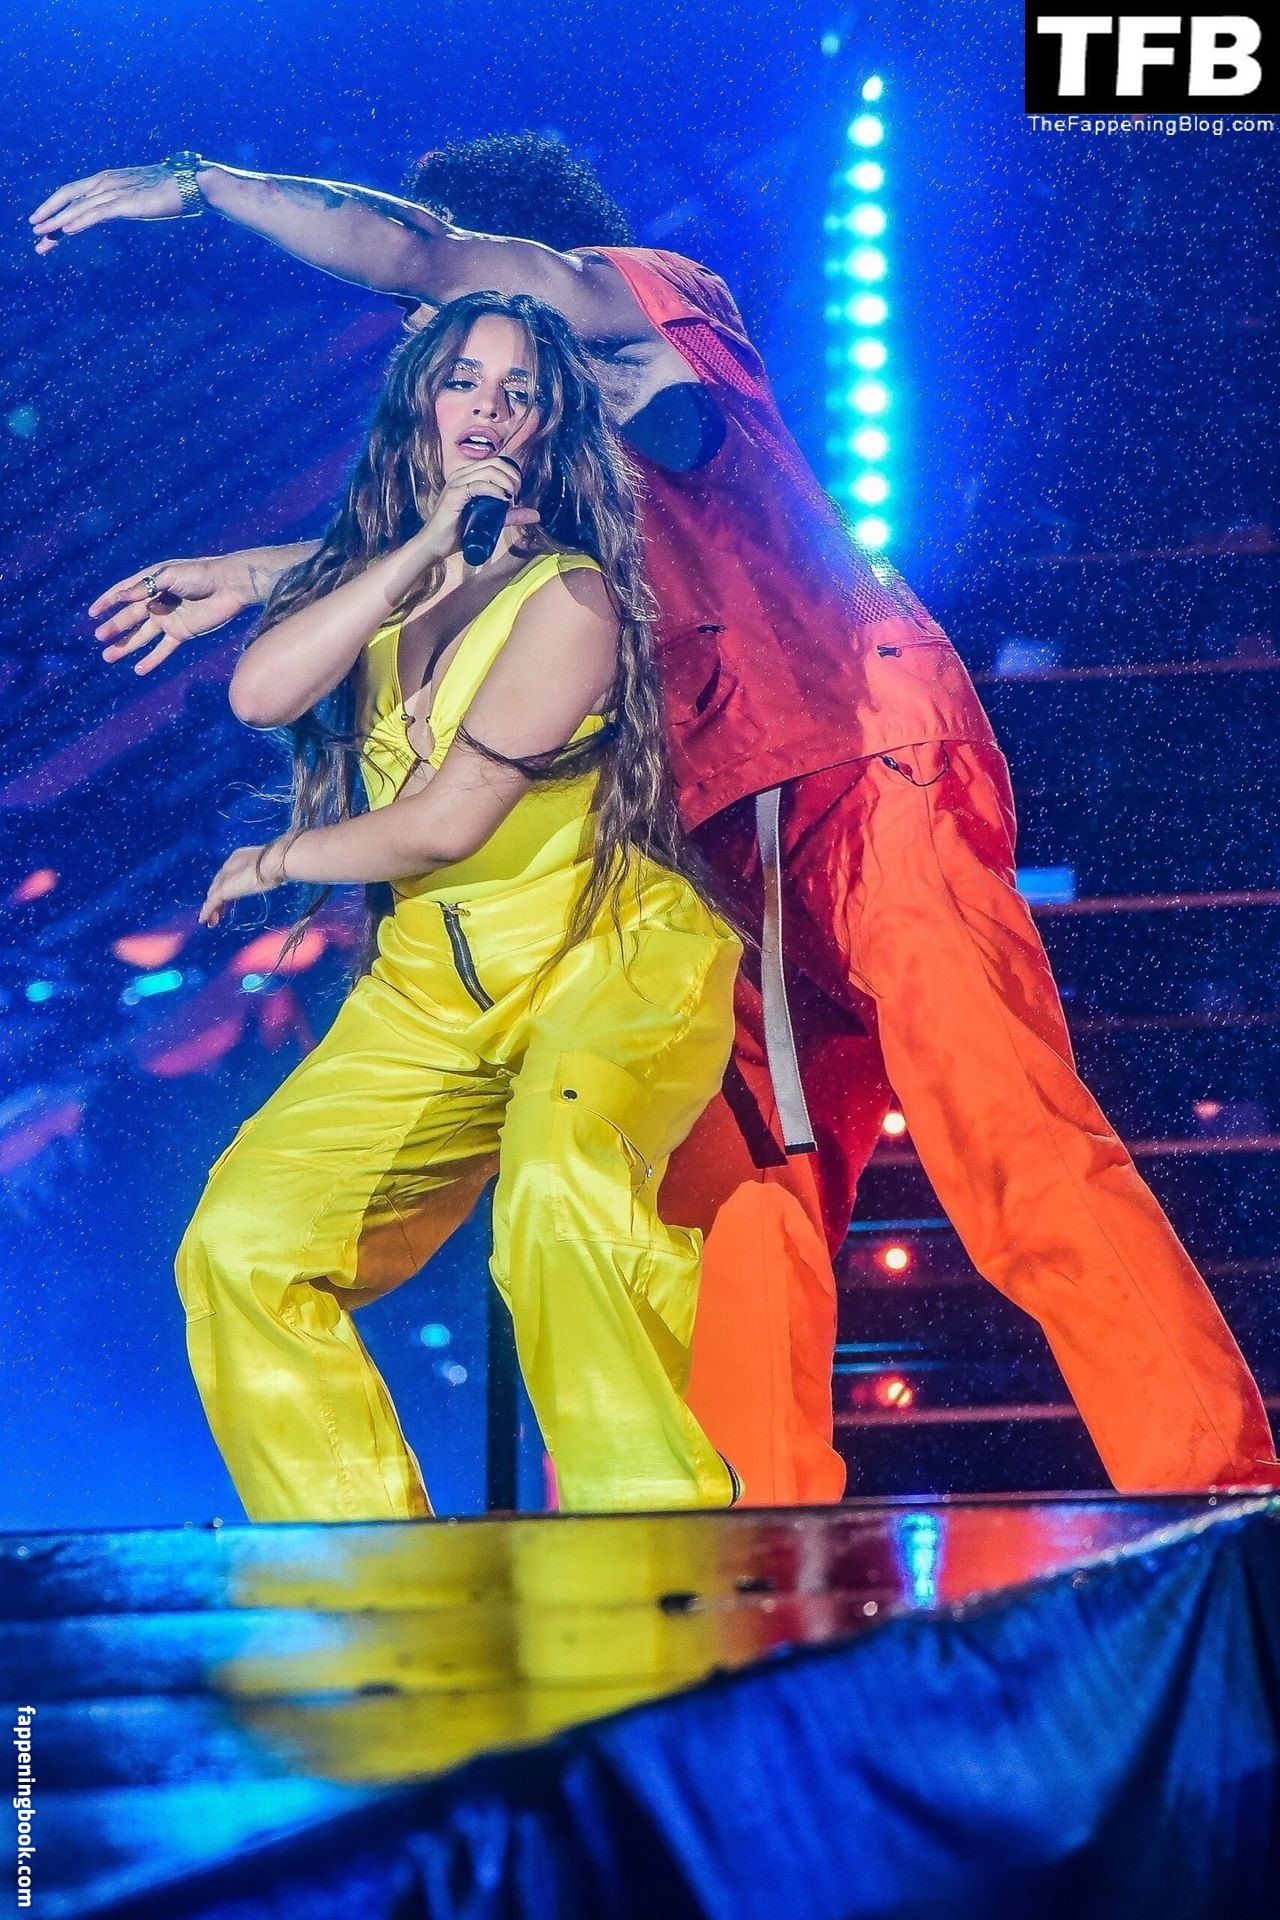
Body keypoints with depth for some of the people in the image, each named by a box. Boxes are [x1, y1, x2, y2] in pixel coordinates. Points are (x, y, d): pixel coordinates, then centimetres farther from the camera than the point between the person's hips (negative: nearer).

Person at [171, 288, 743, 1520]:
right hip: (432, 985, 7)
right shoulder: (370, 570, 8)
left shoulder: (568, 593, -11)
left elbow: (448, 820, -15)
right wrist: (424, 551, -17)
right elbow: (258, 694, -13)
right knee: (240, 1242, -10)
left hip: (609, 962, -6)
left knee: (561, 1185, -38)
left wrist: (280, 861, 2)